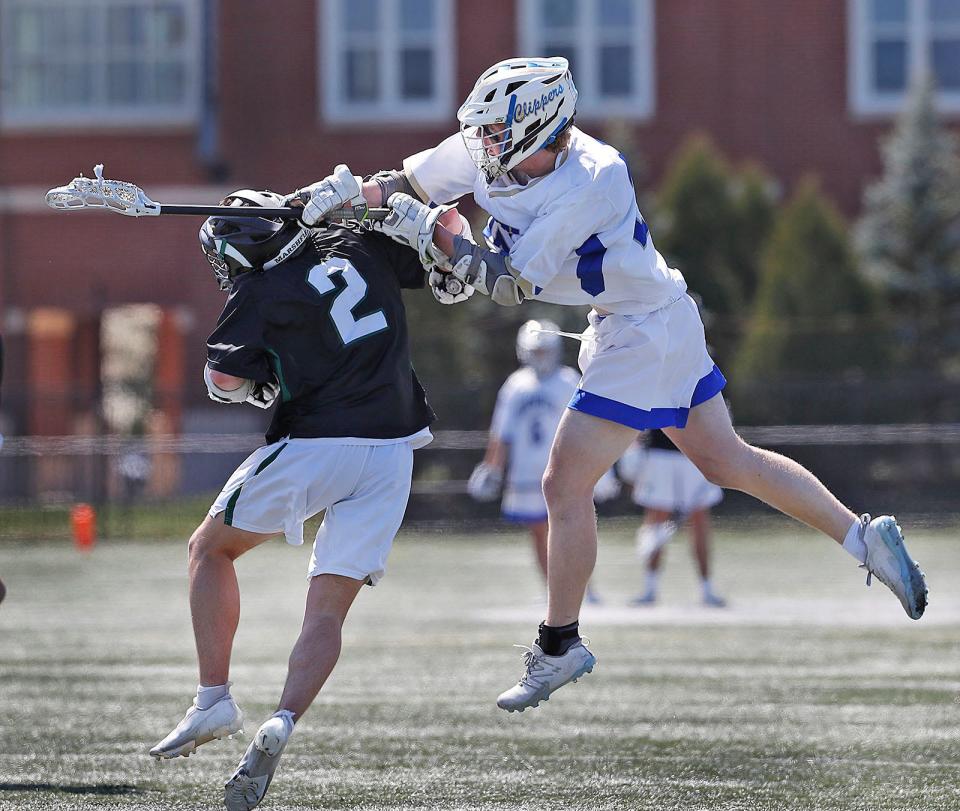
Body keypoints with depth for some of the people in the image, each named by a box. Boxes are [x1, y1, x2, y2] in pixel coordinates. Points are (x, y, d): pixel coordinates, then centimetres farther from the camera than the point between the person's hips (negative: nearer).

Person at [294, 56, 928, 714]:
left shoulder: (586, 184, -30)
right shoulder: (496, 150, -7)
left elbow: (512, 284, -27)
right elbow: (410, 185, 5)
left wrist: (431, 233, -26)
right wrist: (354, 193, -13)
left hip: (645, 333, -9)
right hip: (628, 330, 9)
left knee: (566, 486, -6)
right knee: (726, 461, 17)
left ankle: (560, 646, 7)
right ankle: (865, 537, 24)